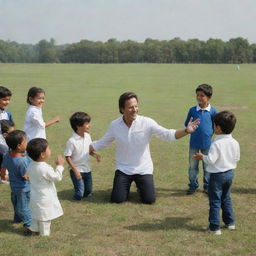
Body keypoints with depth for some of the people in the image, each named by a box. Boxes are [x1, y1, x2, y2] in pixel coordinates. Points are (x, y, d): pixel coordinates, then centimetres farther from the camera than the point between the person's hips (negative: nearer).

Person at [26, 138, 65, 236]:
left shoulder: (30, 166, -8)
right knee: (44, 221, 9)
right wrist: (60, 166, -7)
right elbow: (57, 178, -17)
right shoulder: (45, 169, -30)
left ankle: (34, 232, 37)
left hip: (34, 198, 7)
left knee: (35, 217, 23)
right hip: (45, 200, -7)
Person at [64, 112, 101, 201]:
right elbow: (67, 157, -15)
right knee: (79, 195, -9)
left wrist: (95, 155, -9)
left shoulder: (87, 136, -2)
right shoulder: (72, 141, -21)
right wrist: (75, 170, -18)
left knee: (88, 192, 12)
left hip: (87, 169, 6)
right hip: (76, 170, -6)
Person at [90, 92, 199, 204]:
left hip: (143, 169, -1)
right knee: (117, 199, -5)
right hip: (123, 169, 1)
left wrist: (186, 131, -32)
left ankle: (140, 186, 30)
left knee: (149, 199, -5)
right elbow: (102, 143, 5)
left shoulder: (147, 122, -15)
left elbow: (167, 134, -17)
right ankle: (126, 186, 30)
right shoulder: (114, 125, -8)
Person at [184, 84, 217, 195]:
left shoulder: (213, 111, -6)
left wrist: (209, 133, -3)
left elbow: (215, 126, 5)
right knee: (193, 166, 9)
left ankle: (207, 186, 27)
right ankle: (193, 185, 24)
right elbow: (186, 124, 8)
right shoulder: (192, 110, -4)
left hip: (207, 143, -1)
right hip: (194, 144, 1)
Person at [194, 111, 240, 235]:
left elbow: (211, 160, -26)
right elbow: (236, 158, 7)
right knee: (226, 199, 22)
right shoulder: (235, 143, -3)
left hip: (217, 175, -7)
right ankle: (230, 222, 30)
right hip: (230, 173, 7)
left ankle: (214, 227, 7)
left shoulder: (217, 143, -24)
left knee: (215, 201, 2)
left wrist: (202, 157, -8)